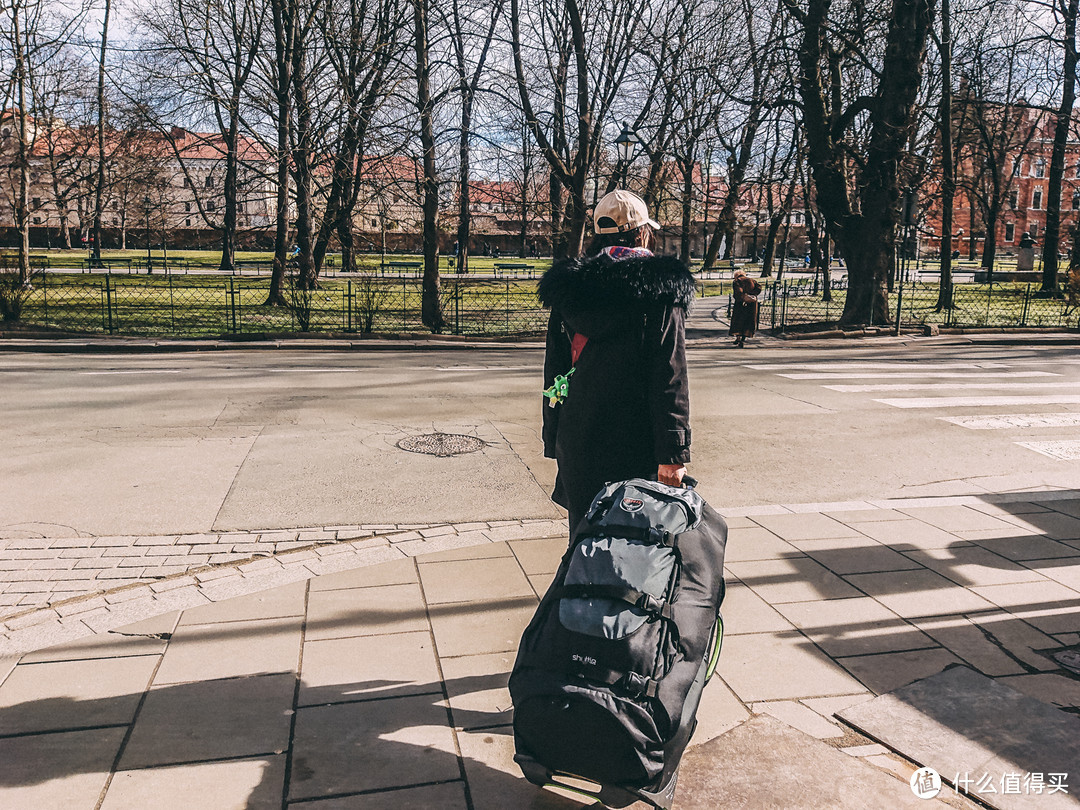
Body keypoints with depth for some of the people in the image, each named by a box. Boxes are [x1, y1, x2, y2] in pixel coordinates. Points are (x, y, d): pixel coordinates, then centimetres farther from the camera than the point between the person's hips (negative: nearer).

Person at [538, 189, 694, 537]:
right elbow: (670, 378, -13)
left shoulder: (567, 289, 6)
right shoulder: (660, 290, -7)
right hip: (636, 444, -4)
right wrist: (673, 453, -13)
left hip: (577, 442, 4)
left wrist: (553, 442, 15)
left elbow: (553, 371, 9)